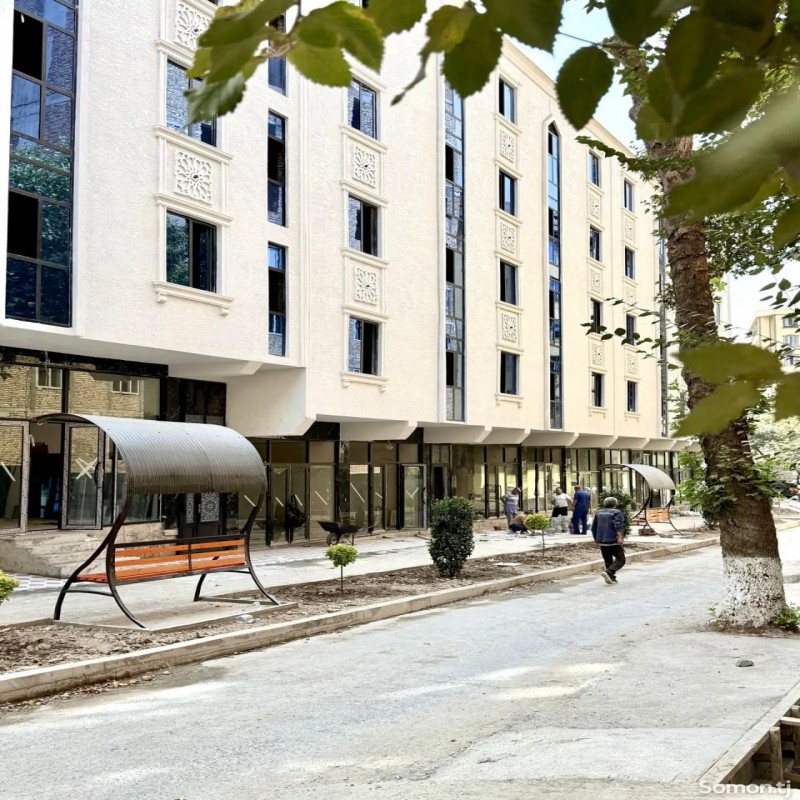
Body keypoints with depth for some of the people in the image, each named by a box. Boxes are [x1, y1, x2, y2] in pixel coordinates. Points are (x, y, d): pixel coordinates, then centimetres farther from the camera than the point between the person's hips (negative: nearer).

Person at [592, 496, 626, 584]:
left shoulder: (599, 513, 14)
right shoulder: (616, 512, -3)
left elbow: (593, 527, 16)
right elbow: (617, 525, -18)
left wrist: (596, 538, 26)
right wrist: (620, 537, -23)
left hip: (602, 541, 6)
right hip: (613, 541, -6)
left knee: (608, 560, 14)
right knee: (620, 559, -1)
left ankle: (611, 578, 11)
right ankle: (608, 572, -19)